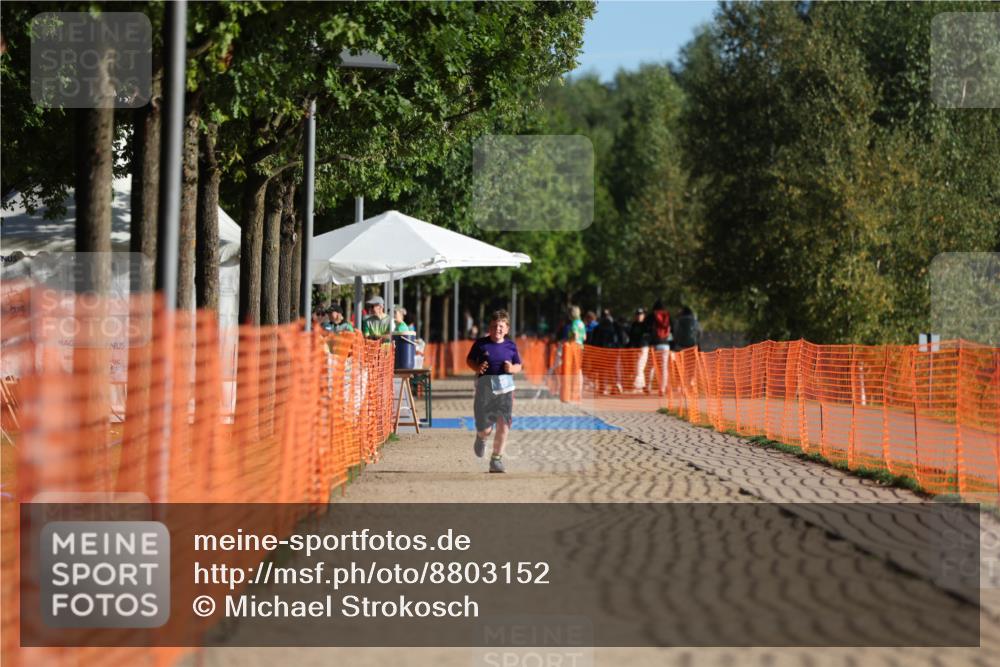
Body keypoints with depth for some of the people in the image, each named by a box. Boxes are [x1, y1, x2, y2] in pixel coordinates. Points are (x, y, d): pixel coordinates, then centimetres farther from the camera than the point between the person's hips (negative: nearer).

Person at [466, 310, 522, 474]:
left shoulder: (511, 345, 6)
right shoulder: (481, 343, 1)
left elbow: (518, 366, 15)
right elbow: (469, 360, 10)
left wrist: (512, 368, -8)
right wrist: (477, 368, -10)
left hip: (505, 387, 1)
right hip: (485, 385, -1)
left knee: (503, 425, -7)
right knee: (485, 429, -1)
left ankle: (496, 460, 7)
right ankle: (481, 438, 38)